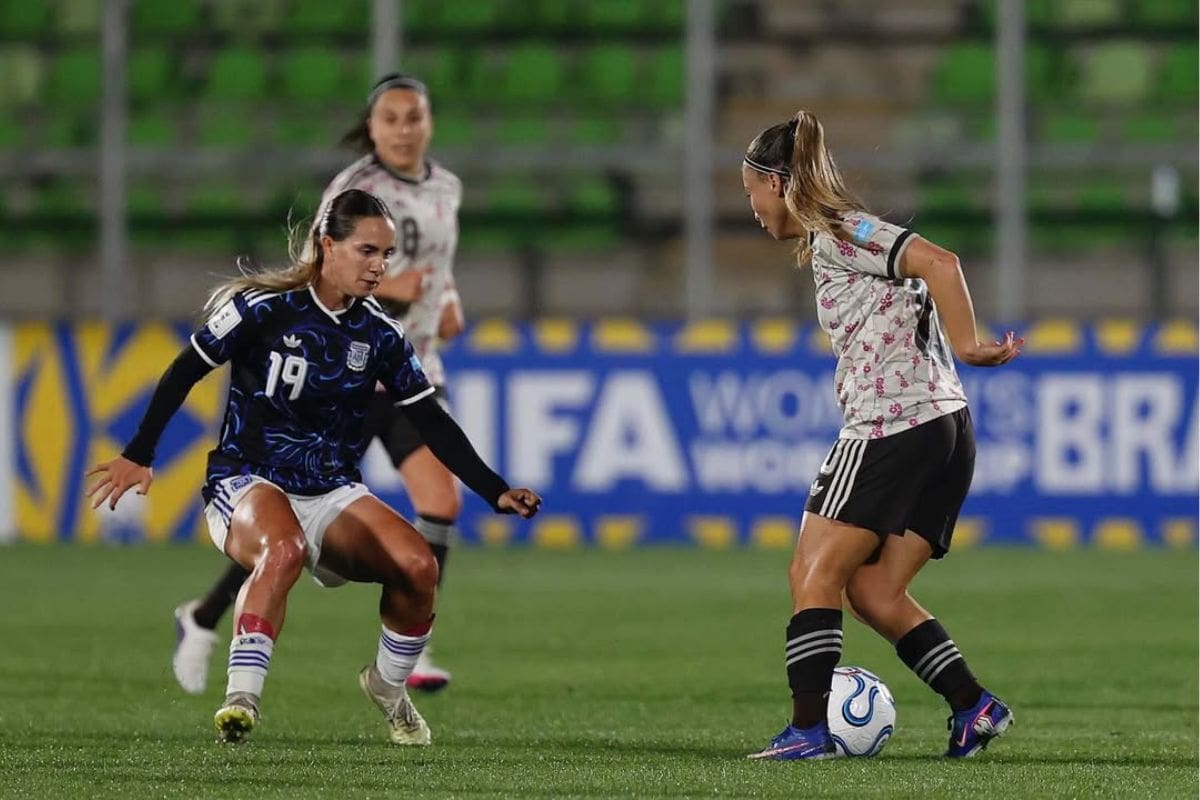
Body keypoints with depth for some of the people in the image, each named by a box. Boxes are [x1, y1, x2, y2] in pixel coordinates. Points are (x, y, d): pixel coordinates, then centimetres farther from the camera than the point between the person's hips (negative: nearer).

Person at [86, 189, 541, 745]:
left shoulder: (379, 335, 4)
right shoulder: (263, 308, -9)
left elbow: (431, 423, 8)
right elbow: (184, 373, -3)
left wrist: (497, 493, 1)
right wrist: (138, 456, -8)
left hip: (333, 495, 5)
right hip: (247, 484, -5)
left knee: (419, 566, -19)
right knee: (285, 549, -40)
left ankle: (389, 685, 8)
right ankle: (240, 698, -37)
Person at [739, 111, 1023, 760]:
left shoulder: (837, 233, -7)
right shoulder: (825, 242, 23)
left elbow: (938, 262, -19)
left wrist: (967, 348, -17)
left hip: (892, 426, -10)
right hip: (944, 424, 10)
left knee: (813, 575, -6)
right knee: (874, 590, 9)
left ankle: (809, 728, -12)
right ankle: (973, 707, 1)